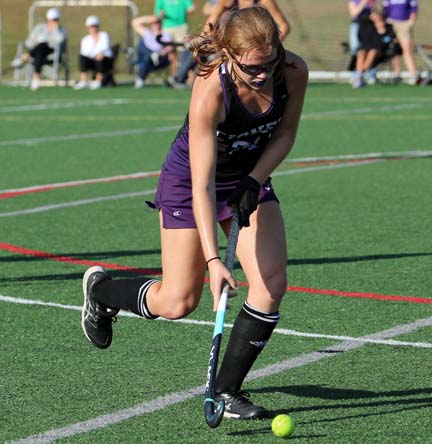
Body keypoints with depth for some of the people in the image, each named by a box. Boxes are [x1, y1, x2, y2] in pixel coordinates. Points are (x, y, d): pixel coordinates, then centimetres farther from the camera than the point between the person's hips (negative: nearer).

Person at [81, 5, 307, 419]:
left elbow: (285, 132, -2)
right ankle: (100, 288, 29)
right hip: (189, 179, -5)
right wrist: (213, 259, -42)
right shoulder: (210, 91, -36)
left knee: (271, 285, -11)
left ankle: (227, 390, 2)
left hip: (252, 175, 5)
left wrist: (254, 180, -16)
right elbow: (202, 185, -36)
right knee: (179, 302, -2)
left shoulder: (293, 72, -23)